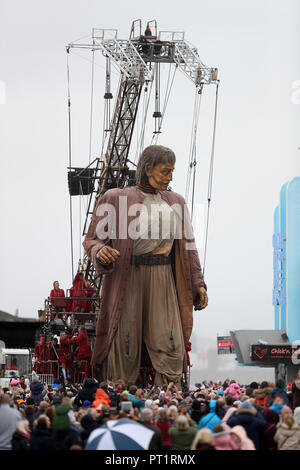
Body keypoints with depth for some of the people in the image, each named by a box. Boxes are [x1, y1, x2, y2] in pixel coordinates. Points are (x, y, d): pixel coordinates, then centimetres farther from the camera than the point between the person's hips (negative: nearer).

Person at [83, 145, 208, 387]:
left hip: (163, 280, 4)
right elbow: (92, 239, 4)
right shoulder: (115, 198, 2)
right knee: (124, 351, -3)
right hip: (127, 280, -3)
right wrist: (101, 252, -19)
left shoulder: (175, 202, 15)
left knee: (170, 348, -6)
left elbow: (187, 245, 18)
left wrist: (198, 283, 11)